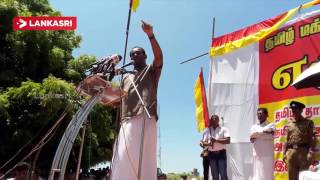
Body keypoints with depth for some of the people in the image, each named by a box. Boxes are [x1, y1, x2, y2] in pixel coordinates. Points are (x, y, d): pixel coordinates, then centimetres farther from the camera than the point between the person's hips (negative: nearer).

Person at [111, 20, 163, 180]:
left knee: (141, 160, -12)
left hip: (144, 120, -6)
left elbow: (159, 56, -6)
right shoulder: (126, 78, 29)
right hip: (126, 122, 6)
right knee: (123, 162, 1)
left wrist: (151, 35, -21)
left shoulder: (151, 70, 14)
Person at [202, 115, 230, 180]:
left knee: (223, 174, -8)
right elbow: (204, 142, 9)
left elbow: (228, 140, -9)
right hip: (212, 154, 3)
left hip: (221, 153, -3)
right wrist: (209, 143, -14)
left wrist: (216, 140, -17)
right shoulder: (207, 130, 11)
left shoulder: (224, 129, 3)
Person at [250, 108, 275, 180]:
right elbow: (251, 139, -1)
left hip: (267, 154, -3)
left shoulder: (271, 125, 5)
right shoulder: (254, 126, 14)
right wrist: (264, 133, -9)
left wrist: (257, 135, -6)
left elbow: (271, 136, -14)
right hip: (257, 154, 3)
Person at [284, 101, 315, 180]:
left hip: (303, 151, -3)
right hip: (291, 151, 3)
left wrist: (310, 152, -12)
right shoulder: (289, 124, 14)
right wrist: (285, 153, 11)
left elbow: (311, 138, -1)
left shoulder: (308, 122, 6)